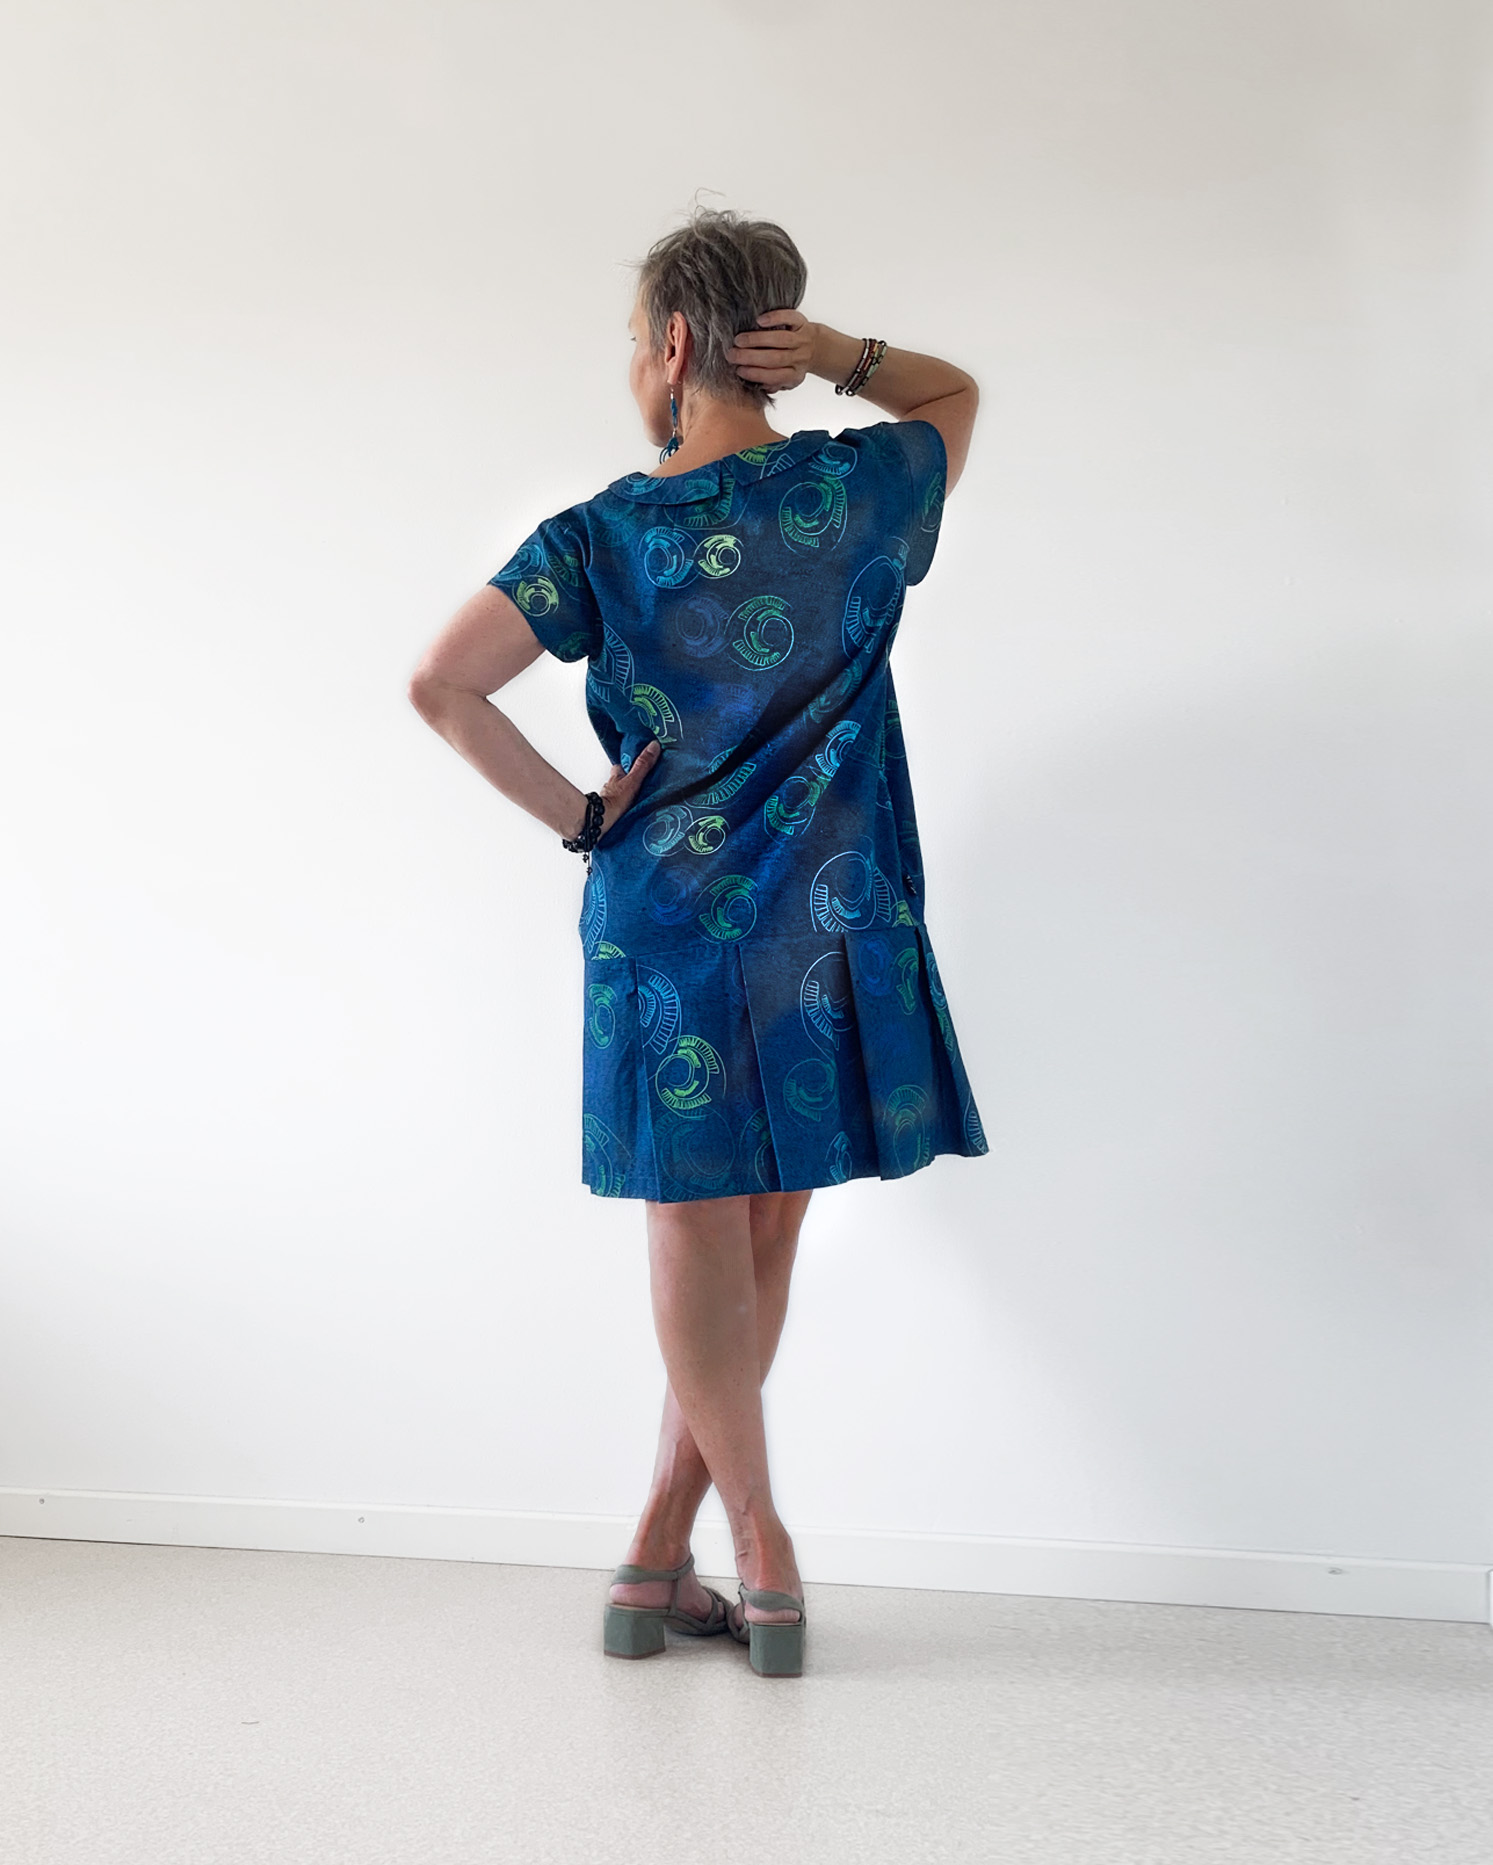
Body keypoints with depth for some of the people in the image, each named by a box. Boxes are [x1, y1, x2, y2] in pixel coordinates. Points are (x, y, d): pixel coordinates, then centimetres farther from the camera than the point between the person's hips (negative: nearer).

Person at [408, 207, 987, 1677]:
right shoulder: (858, 491, 1)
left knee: (699, 1246, 9)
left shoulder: (602, 534, -5)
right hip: (830, 928, 2)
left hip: (665, 917, -2)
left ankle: (764, 1554, 14)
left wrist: (575, 816, -4)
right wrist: (831, 350, 5)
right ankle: (658, 1558, 18)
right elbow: (955, 391, 23)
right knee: (758, 1248, 11)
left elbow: (441, 685, -15)